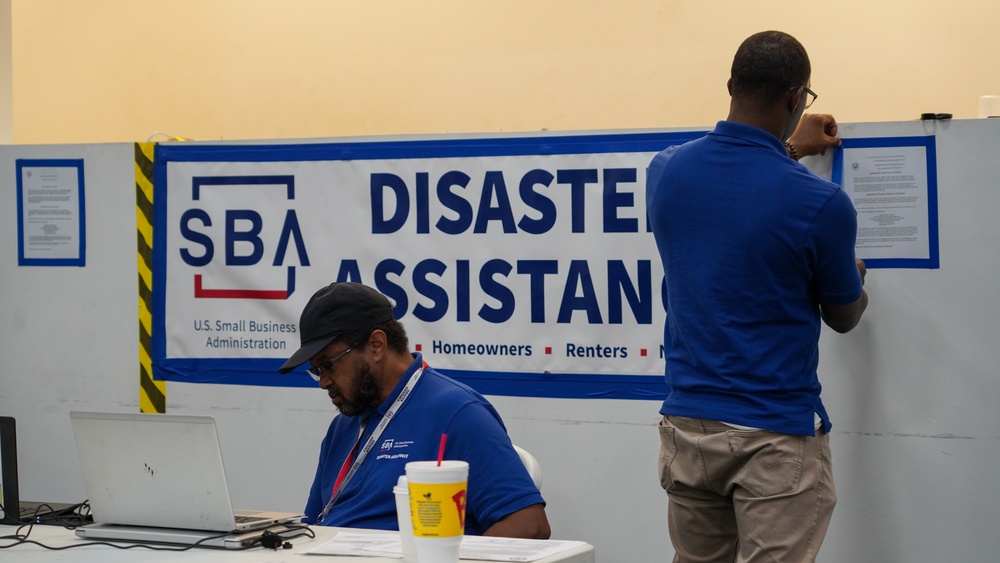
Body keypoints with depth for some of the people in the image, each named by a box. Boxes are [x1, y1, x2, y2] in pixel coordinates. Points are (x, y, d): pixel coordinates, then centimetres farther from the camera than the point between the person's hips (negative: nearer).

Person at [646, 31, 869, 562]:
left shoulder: (665, 171, -1)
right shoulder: (819, 204, -15)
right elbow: (843, 317, 5)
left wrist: (786, 149, 39)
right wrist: (856, 278, 27)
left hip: (685, 427, 6)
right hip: (776, 438, -5)